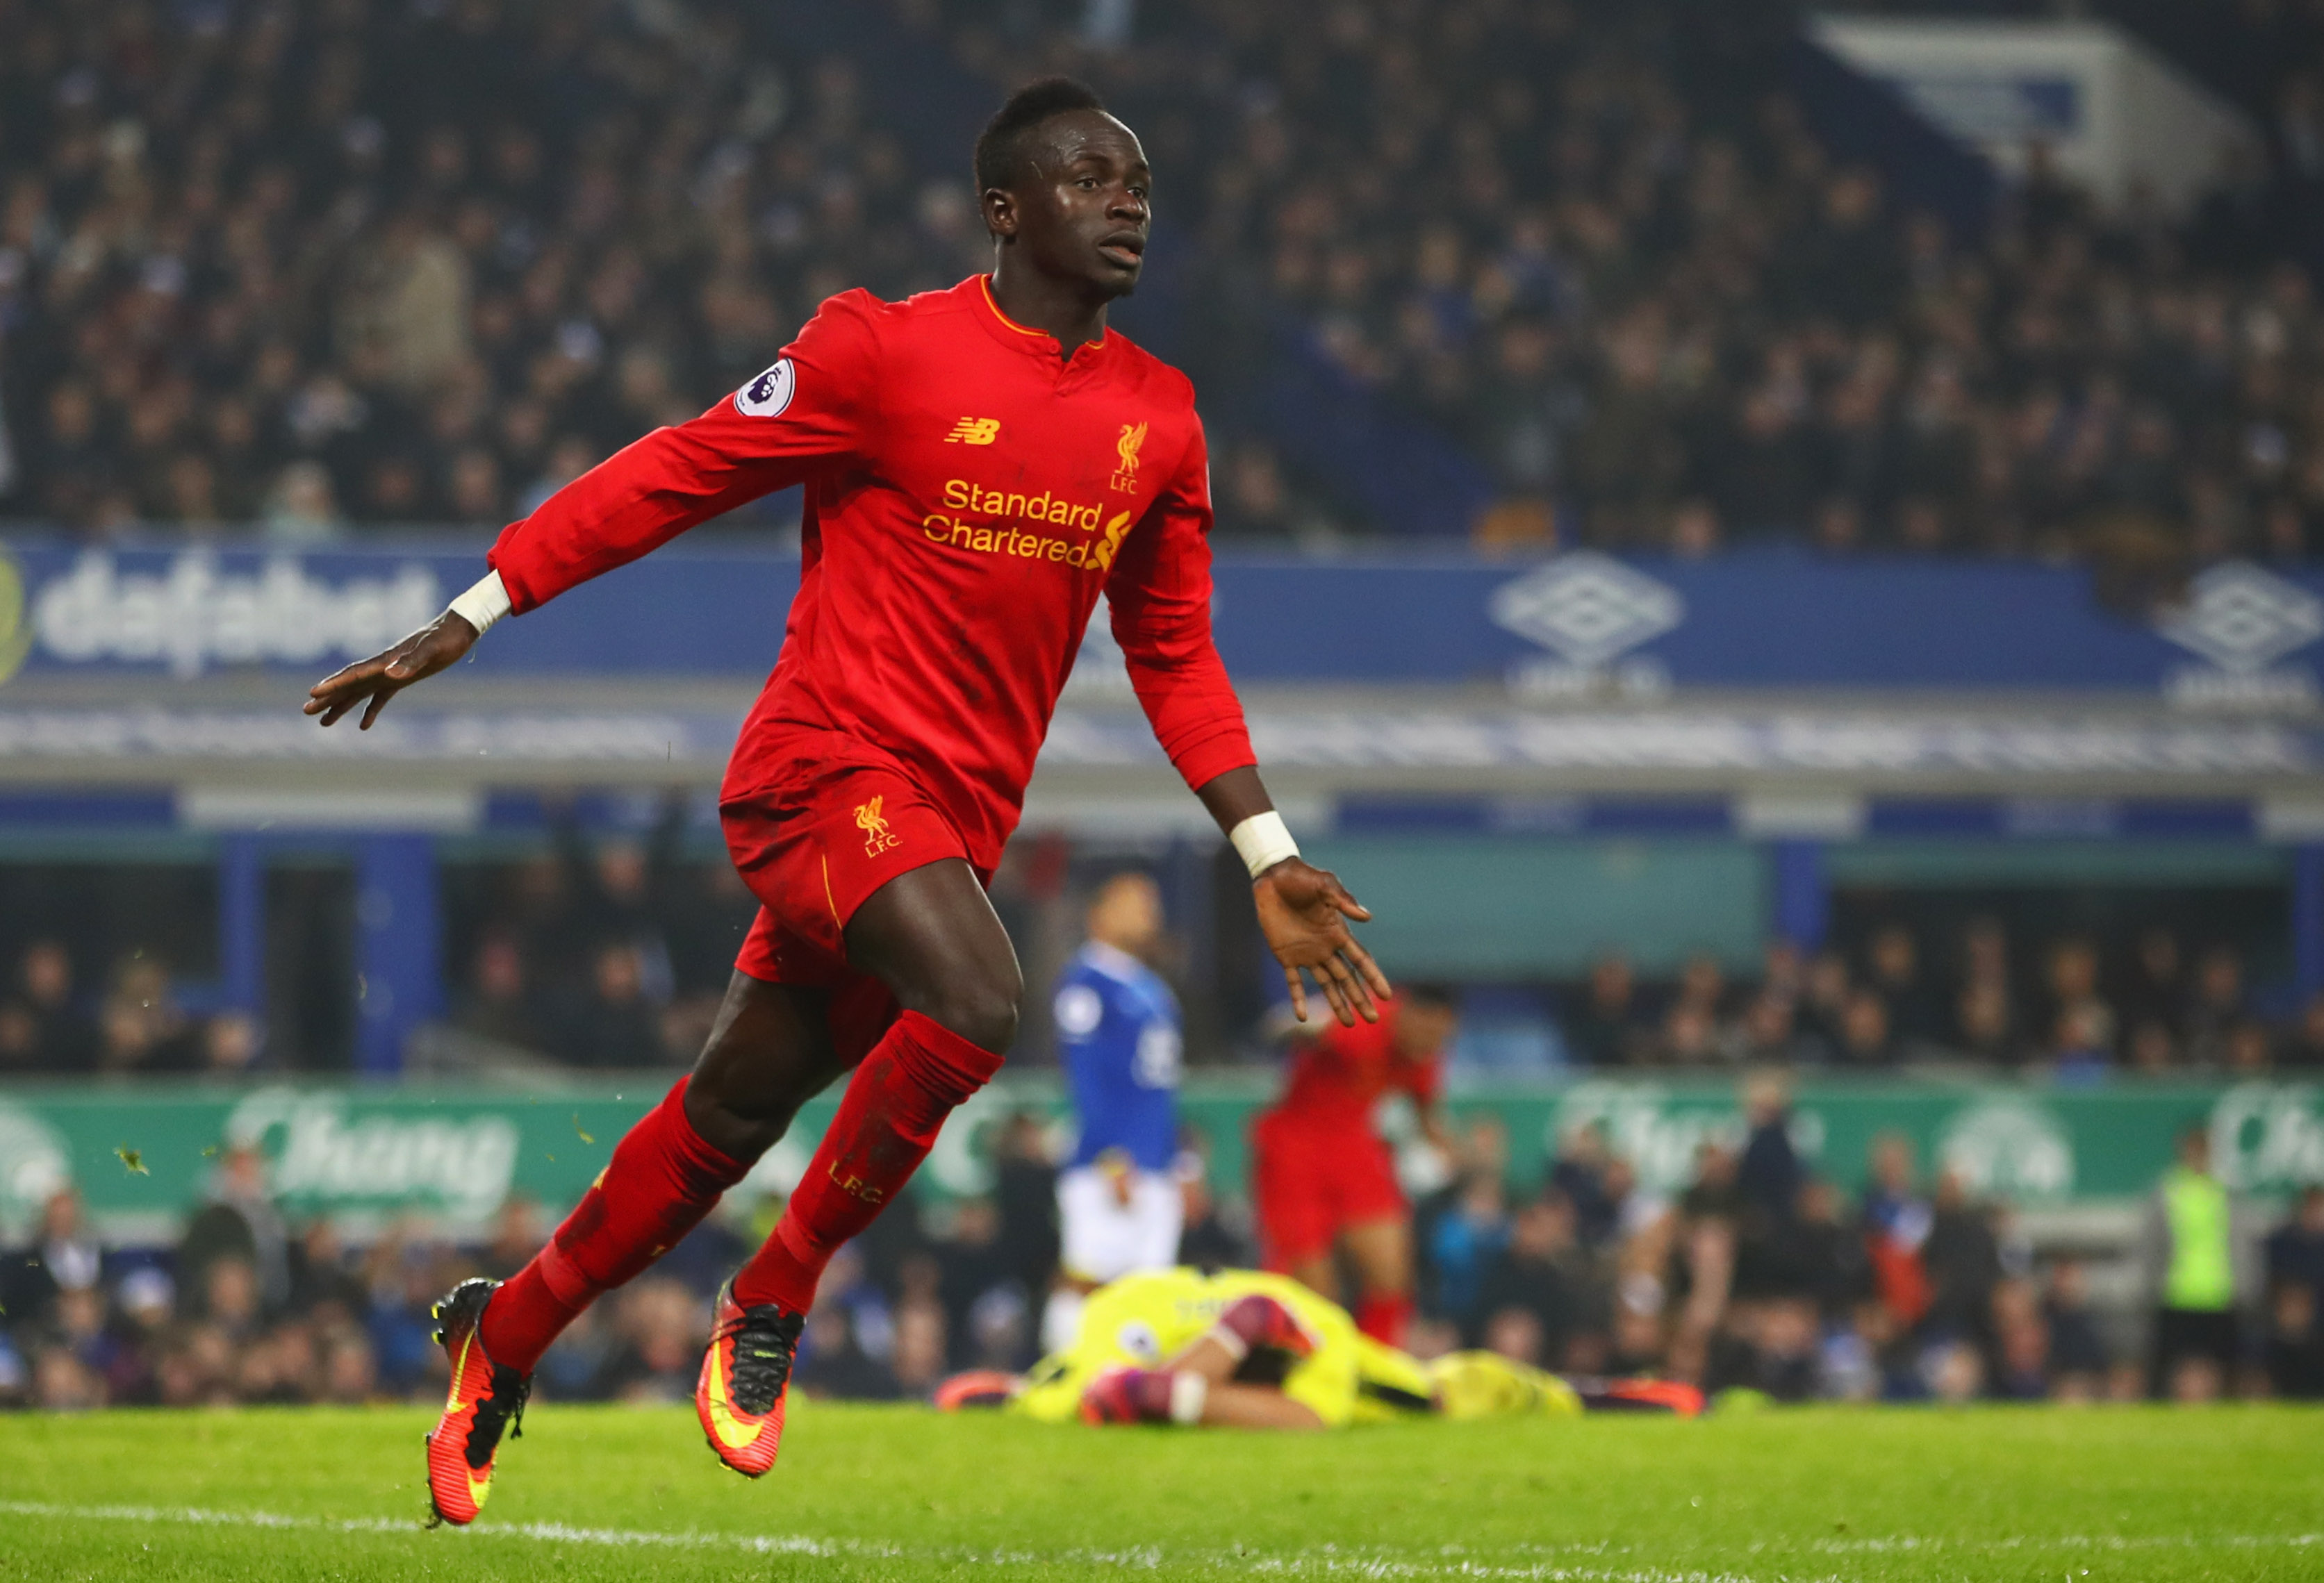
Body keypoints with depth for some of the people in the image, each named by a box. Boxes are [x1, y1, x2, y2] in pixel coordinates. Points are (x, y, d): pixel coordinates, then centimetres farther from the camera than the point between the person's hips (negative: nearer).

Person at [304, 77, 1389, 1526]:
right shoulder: (885, 350, -8)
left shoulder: (1159, 417, 9)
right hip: (828, 766, -6)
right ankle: (770, 1305, -12)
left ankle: (505, 1335, 31)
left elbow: (1176, 657, 17)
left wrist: (1270, 862, 11)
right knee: (976, 998, -30)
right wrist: (464, 624, -4)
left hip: (955, 817, 6)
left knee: (735, 1111, 11)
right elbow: (671, 480, -4)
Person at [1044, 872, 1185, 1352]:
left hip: (1155, 1171, 9)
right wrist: (1111, 1159, -17)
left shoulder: (1153, 990, 21)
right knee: (1085, 1280, -12)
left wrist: (1179, 1167, 20)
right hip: (1104, 1167, -8)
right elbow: (1085, 1078, -12)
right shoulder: (1085, 983, -5)